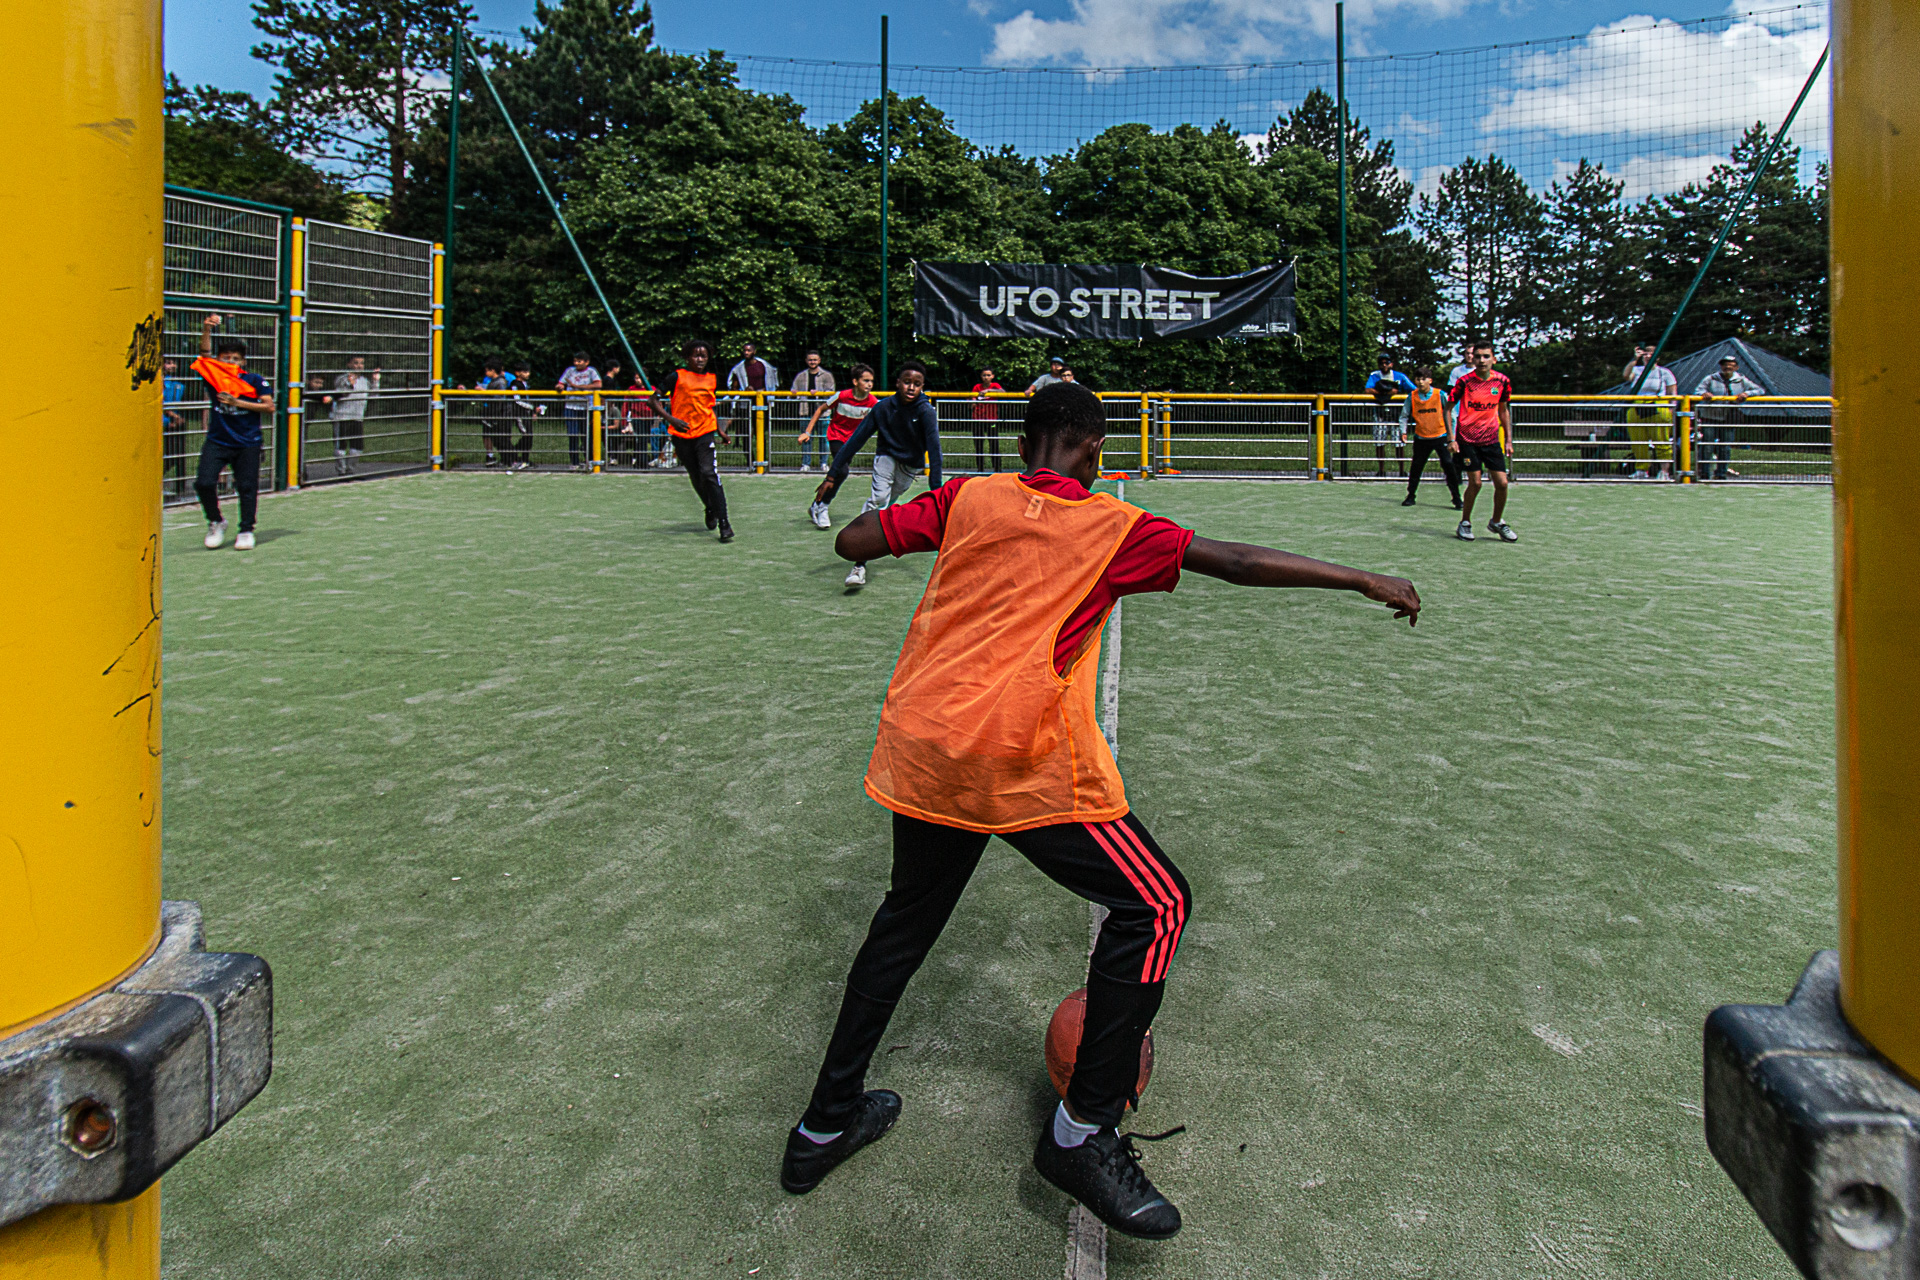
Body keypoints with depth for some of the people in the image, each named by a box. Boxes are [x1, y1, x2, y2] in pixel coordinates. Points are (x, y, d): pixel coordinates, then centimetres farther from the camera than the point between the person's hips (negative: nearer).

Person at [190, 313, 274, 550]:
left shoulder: (255, 381, 1)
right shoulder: (214, 376, 4)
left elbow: (269, 407, -7)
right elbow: (205, 354, -10)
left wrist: (238, 403, -13)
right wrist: (206, 330, -24)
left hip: (247, 444, -1)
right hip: (217, 441, 1)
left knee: (247, 487, 3)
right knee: (204, 482, -10)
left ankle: (246, 531, 16)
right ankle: (216, 522, 13)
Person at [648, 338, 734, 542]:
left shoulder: (711, 379, 11)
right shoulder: (677, 377, -3)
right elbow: (654, 399, -3)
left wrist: (720, 431, 21)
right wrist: (671, 419, -17)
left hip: (705, 433, 1)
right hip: (681, 435, -1)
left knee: (709, 474, -17)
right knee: (697, 479, 9)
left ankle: (724, 524, -18)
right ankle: (711, 510, 38)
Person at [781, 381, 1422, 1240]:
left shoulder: (966, 498, 12)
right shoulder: (1111, 527, 5)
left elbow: (853, 541, 13)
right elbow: (1237, 564, 3)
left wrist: (900, 512, 33)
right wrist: (1364, 580, 10)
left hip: (918, 743, 6)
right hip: (1024, 757, -5)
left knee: (908, 914, 25)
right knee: (1155, 904, 9)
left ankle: (826, 1123, 35)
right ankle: (1082, 1133, 12)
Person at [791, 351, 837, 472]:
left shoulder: (827, 376, 8)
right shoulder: (800, 376, 16)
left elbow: (831, 392, -2)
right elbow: (793, 390, 17)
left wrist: (819, 393, -17)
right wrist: (793, 392, -6)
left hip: (822, 411, -2)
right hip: (806, 411, 2)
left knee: (824, 438, -1)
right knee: (805, 438, 1)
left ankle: (824, 463, 10)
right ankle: (806, 464, 7)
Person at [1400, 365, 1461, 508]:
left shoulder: (1440, 395, -9)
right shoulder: (1412, 397, -3)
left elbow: (1448, 416, -5)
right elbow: (1404, 415, 7)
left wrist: (1451, 439, -8)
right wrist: (1403, 431, -8)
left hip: (1440, 436, -2)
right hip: (1421, 438, 2)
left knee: (1449, 465, -9)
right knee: (1416, 467, 7)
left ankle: (1457, 498, -3)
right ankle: (1411, 496, 22)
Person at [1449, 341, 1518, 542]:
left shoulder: (1502, 381, 0)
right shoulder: (1465, 381, -10)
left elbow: (1503, 410, 12)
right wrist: (1451, 438, -9)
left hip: (1491, 440, 3)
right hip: (1467, 440, -3)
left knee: (1502, 483, -2)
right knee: (1475, 483, -8)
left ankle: (1497, 522, 19)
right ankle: (1465, 522, 13)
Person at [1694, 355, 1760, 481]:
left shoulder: (1741, 381, 8)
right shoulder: (1710, 379, 3)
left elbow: (1761, 390, 6)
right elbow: (1697, 391, -4)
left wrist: (1747, 393, -14)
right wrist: (1704, 394, -28)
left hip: (1728, 421, 3)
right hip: (1709, 418, -2)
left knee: (1726, 448, 4)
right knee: (1707, 448, -6)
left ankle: (1721, 474, 13)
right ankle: (1705, 475, 0)